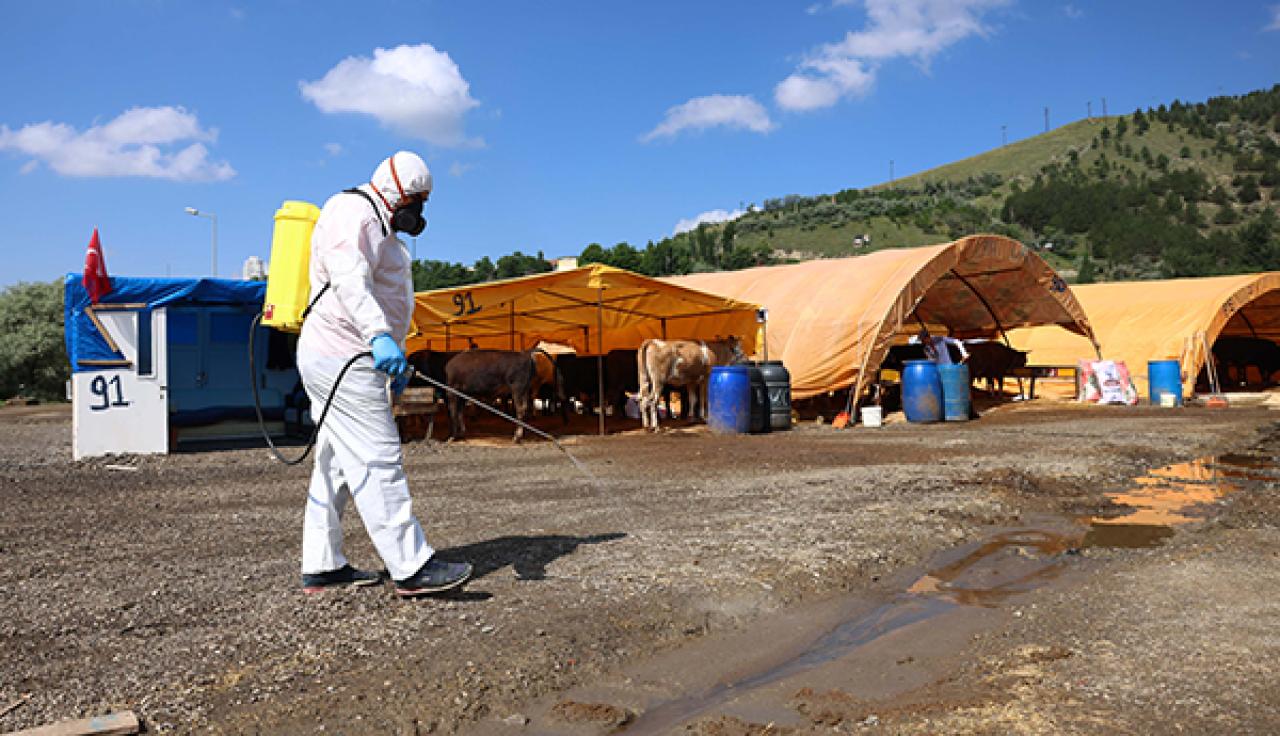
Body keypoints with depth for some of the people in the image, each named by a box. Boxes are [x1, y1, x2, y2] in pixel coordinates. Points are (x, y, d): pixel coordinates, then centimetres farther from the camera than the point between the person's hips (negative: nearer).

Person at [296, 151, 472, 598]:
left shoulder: (376, 225, 24)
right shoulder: (352, 212, -11)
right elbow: (349, 279, -30)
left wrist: (395, 360, 30)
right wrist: (380, 335, -43)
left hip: (337, 361, 11)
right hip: (344, 361, -11)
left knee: (337, 464, 12)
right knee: (378, 462, -12)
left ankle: (322, 567, 18)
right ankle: (411, 568, -10)